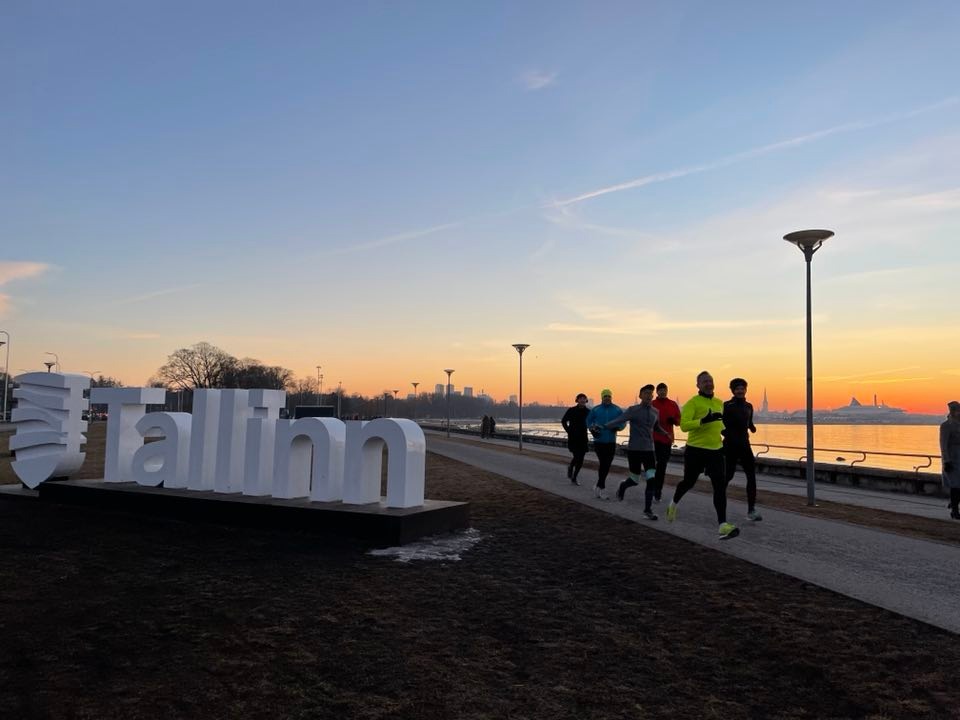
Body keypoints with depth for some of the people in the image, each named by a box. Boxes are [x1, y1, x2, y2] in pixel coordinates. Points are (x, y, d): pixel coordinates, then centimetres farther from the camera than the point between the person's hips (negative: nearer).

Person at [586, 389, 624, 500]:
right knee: (603, 464, -11)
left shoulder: (617, 410, 2)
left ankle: (598, 486, 25)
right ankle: (602, 489, -3)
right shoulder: (595, 410, 0)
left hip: (611, 442, 3)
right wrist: (592, 429, -8)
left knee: (607, 466, 8)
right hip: (599, 442, -3)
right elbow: (588, 421, 10)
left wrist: (617, 427, -14)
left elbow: (623, 423, 7)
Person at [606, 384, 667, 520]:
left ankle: (647, 510, 1)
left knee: (651, 480, -10)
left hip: (649, 450, 4)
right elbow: (618, 420, -22)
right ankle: (622, 486, 41)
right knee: (635, 480, 5)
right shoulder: (633, 410, -8)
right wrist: (603, 426, -38)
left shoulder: (655, 412, 7)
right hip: (634, 450, -4)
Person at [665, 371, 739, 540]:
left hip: (715, 450, 4)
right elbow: (684, 425, -22)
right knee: (689, 482, 14)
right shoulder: (692, 403, -10)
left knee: (720, 486, -10)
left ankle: (723, 526, -12)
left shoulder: (719, 403, 10)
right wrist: (704, 420, -32)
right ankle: (673, 504, 45)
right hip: (695, 451, -4)